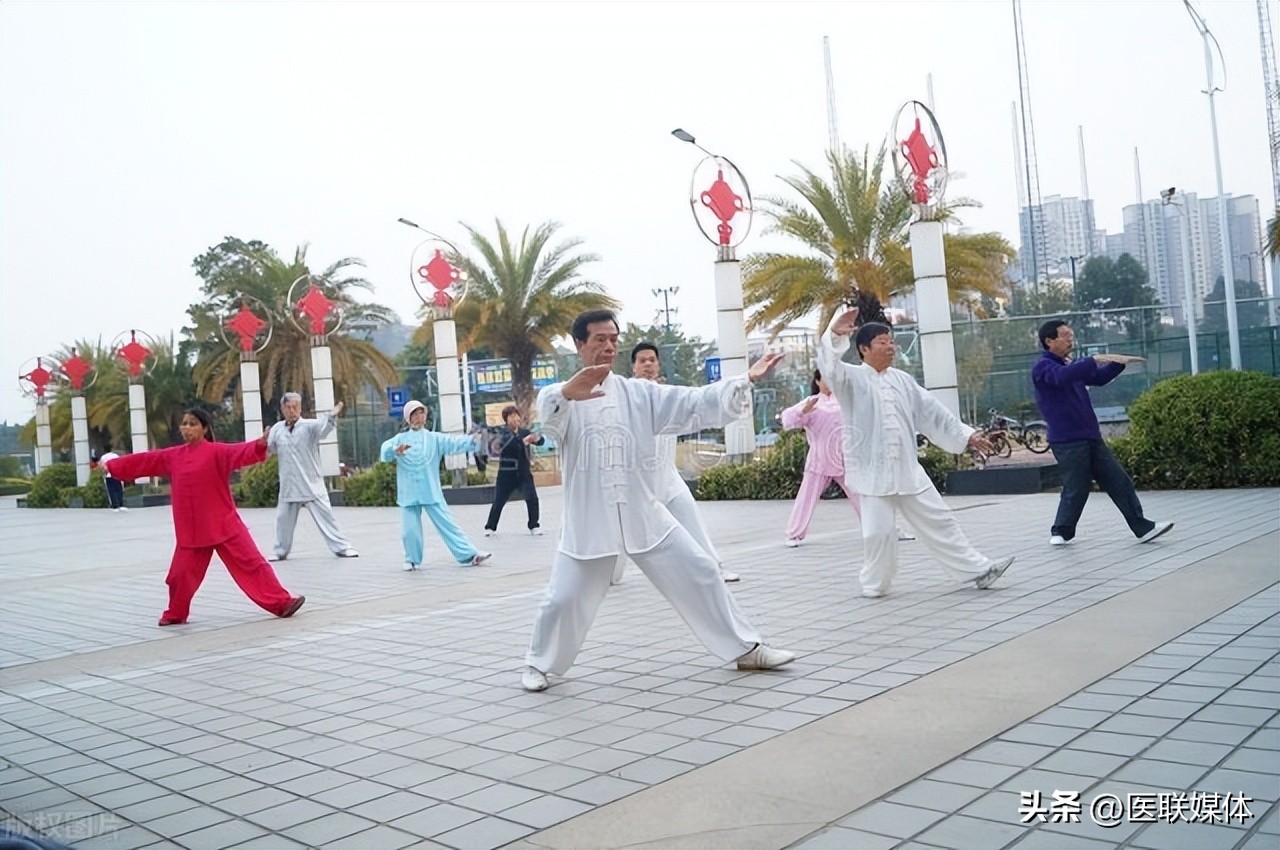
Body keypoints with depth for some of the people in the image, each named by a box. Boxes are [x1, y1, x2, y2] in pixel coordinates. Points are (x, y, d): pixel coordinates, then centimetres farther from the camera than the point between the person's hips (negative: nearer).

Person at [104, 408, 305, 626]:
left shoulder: (217, 452, -8)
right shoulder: (172, 456, 8)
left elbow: (239, 453, -25)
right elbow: (143, 461, 19)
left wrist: (260, 445, -45)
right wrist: (112, 465, 26)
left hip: (224, 525, -4)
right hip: (190, 530, 5)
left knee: (251, 563, -7)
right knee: (180, 574, 10)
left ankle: (282, 603, -7)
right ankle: (175, 614, 33)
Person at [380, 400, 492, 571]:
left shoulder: (434, 438, 7)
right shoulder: (400, 439, 7)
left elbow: (454, 443, -6)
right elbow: (386, 450, -11)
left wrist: (474, 440, -24)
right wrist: (396, 451, -35)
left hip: (431, 492, 0)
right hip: (409, 493, 0)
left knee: (447, 524, -2)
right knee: (410, 529, 2)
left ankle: (469, 555, -2)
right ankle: (412, 560, 24)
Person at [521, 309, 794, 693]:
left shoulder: (640, 393, 4)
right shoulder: (560, 398, -6)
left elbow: (696, 404, -3)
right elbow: (549, 413, -32)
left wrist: (746, 380, -17)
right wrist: (566, 393, -57)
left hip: (644, 515, 3)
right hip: (588, 520, -3)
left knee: (700, 575, 5)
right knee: (563, 600, 1)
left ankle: (745, 648, 19)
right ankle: (539, 663, 29)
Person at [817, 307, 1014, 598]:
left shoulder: (901, 379, 12)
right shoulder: (851, 379, -3)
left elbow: (933, 412, 16)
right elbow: (829, 367, -24)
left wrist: (966, 434, 15)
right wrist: (835, 334, -41)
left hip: (907, 469, 5)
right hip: (872, 471, -4)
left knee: (938, 521, 9)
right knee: (879, 531, -3)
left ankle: (978, 570, 16)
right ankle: (874, 584, 18)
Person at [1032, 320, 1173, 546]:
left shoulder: (1070, 366, 19)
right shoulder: (1042, 367, -10)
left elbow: (1098, 378, 24)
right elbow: (1063, 376, -31)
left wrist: (1119, 363, 8)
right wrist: (1095, 359, -31)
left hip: (1091, 438, 8)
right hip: (1068, 442, -8)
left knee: (1120, 482, 5)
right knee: (1076, 490, -3)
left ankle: (1143, 528, 9)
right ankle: (1061, 532, 15)